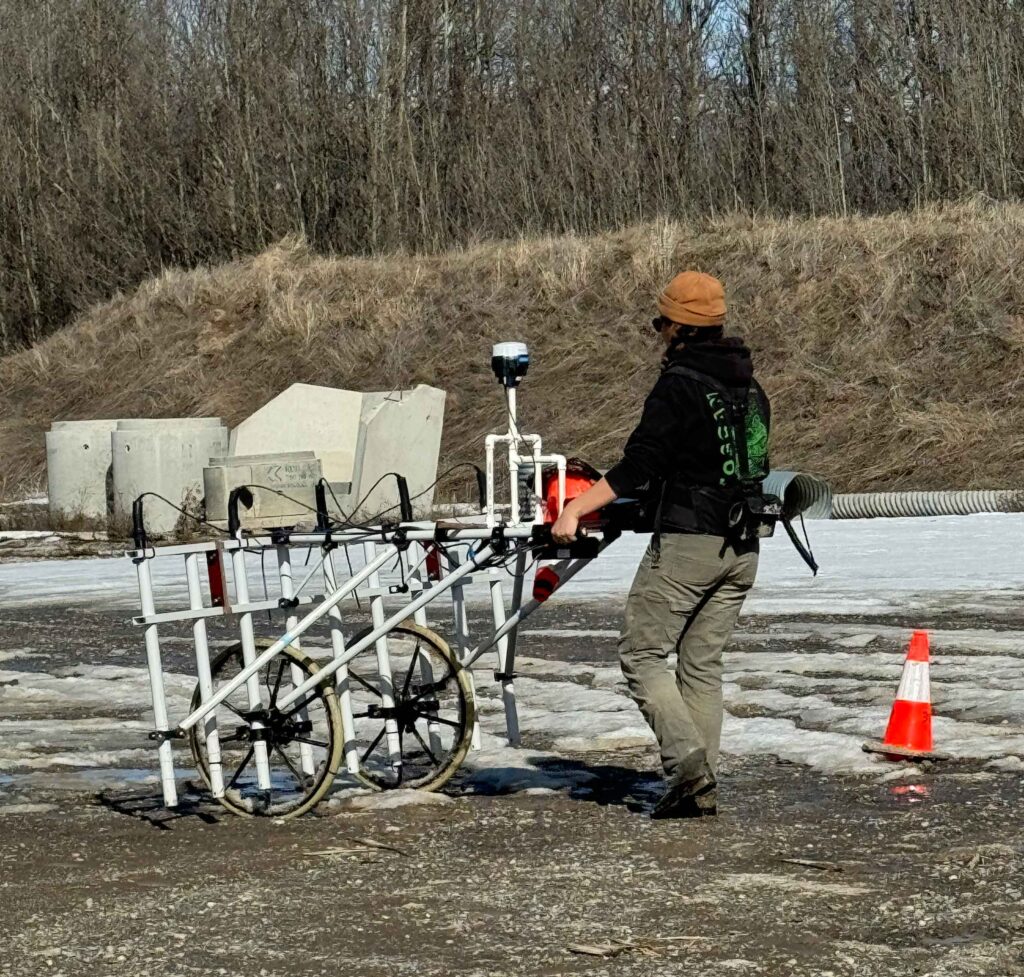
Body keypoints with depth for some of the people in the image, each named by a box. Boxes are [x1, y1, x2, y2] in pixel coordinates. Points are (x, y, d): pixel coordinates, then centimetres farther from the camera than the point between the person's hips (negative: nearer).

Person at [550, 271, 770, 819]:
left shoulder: (678, 385, -12)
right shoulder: (750, 388, 13)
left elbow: (638, 466, -18)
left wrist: (575, 509, -17)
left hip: (686, 543, -8)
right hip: (742, 547, 8)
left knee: (641, 654, 0)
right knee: (703, 663, 12)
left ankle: (687, 763, -15)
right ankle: (701, 788, 8)